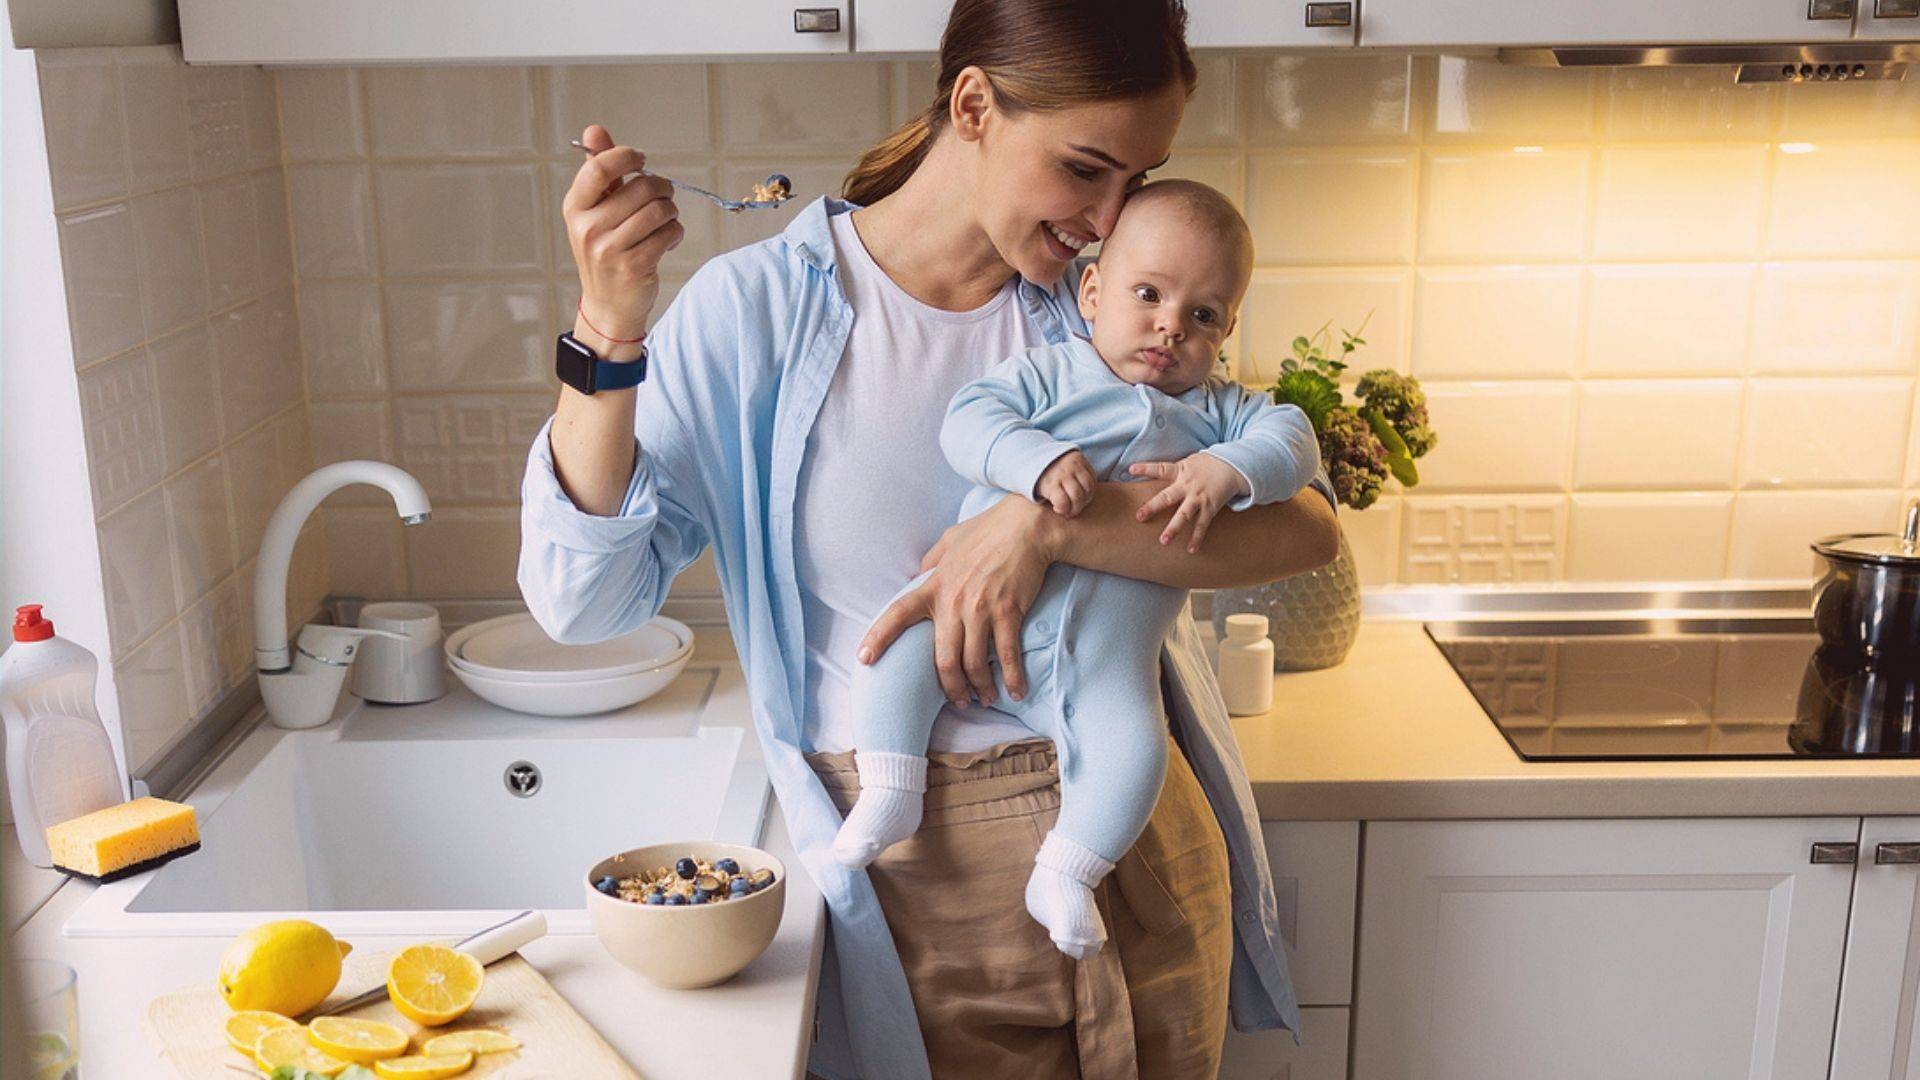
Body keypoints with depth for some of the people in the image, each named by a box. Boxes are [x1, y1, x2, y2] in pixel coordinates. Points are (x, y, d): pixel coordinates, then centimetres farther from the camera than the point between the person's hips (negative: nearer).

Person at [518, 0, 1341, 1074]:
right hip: (923, 877, -3)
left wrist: (1048, 520, -25)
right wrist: (607, 331, -25)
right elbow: (582, 602, -12)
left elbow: (1305, 525, -11)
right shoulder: (760, 307, -7)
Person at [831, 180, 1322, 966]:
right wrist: (1038, 459, -26)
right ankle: (888, 795, -3)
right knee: (902, 637, -21)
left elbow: (1291, 438, 1)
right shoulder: (1046, 371, 7)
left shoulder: (1218, 411, 14)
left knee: (1132, 743, -20)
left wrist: (1225, 472, -19)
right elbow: (969, 418, -7)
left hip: (1104, 653, 1)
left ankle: (1064, 875, -1)